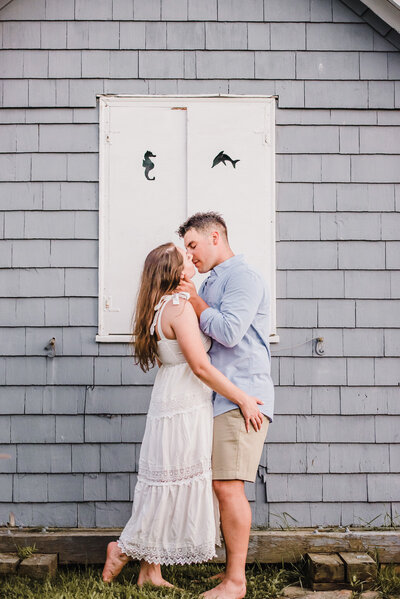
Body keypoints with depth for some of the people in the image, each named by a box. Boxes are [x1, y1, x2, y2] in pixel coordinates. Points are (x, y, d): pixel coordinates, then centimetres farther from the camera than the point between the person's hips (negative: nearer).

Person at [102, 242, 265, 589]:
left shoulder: (163, 306, 12)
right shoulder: (180, 307, -18)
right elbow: (201, 366, -21)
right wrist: (243, 399, -16)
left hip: (170, 402, 10)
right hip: (184, 407, -10)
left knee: (166, 485, 14)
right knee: (176, 485, 2)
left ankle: (151, 569, 22)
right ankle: (125, 549, 17)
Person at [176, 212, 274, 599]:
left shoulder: (242, 276, -6)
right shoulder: (212, 282, 22)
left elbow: (229, 331, -18)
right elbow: (204, 334, 17)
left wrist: (194, 301, -6)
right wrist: (189, 301, 3)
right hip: (220, 396, 9)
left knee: (227, 485, -10)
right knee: (221, 486, 10)